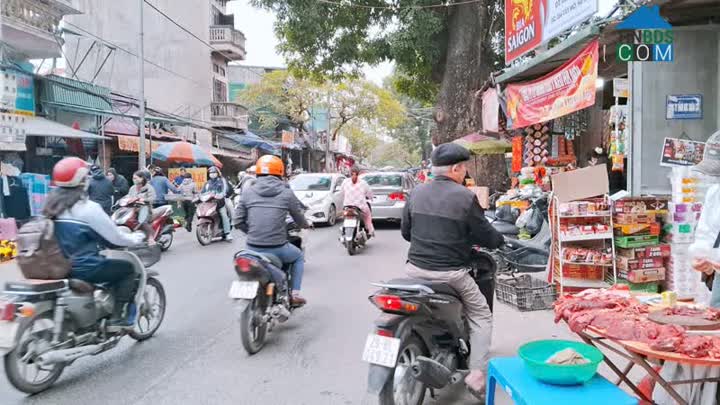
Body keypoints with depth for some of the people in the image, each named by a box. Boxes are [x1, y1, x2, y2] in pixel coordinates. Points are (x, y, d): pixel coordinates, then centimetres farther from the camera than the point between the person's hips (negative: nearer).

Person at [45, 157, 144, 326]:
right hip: (82, 268, -8)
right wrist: (136, 239, 7)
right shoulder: (88, 208, -17)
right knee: (127, 268, 7)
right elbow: (114, 238, -12)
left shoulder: (51, 205, 6)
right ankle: (118, 316, 1)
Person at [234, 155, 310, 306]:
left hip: (253, 248, 3)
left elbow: (238, 221, 4)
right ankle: (295, 294, 21)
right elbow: (299, 219, 8)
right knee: (299, 257, 30)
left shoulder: (248, 192, 3)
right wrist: (307, 225, 32)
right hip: (278, 248, -2)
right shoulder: (286, 193, -2)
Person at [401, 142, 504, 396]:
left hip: (416, 268, 4)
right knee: (481, 317, 15)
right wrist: (499, 240, 18)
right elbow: (486, 236, -4)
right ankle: (477, 373, 7)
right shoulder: (465, 196, -11)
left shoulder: (416, 193, 3)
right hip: (449, 273, -4)